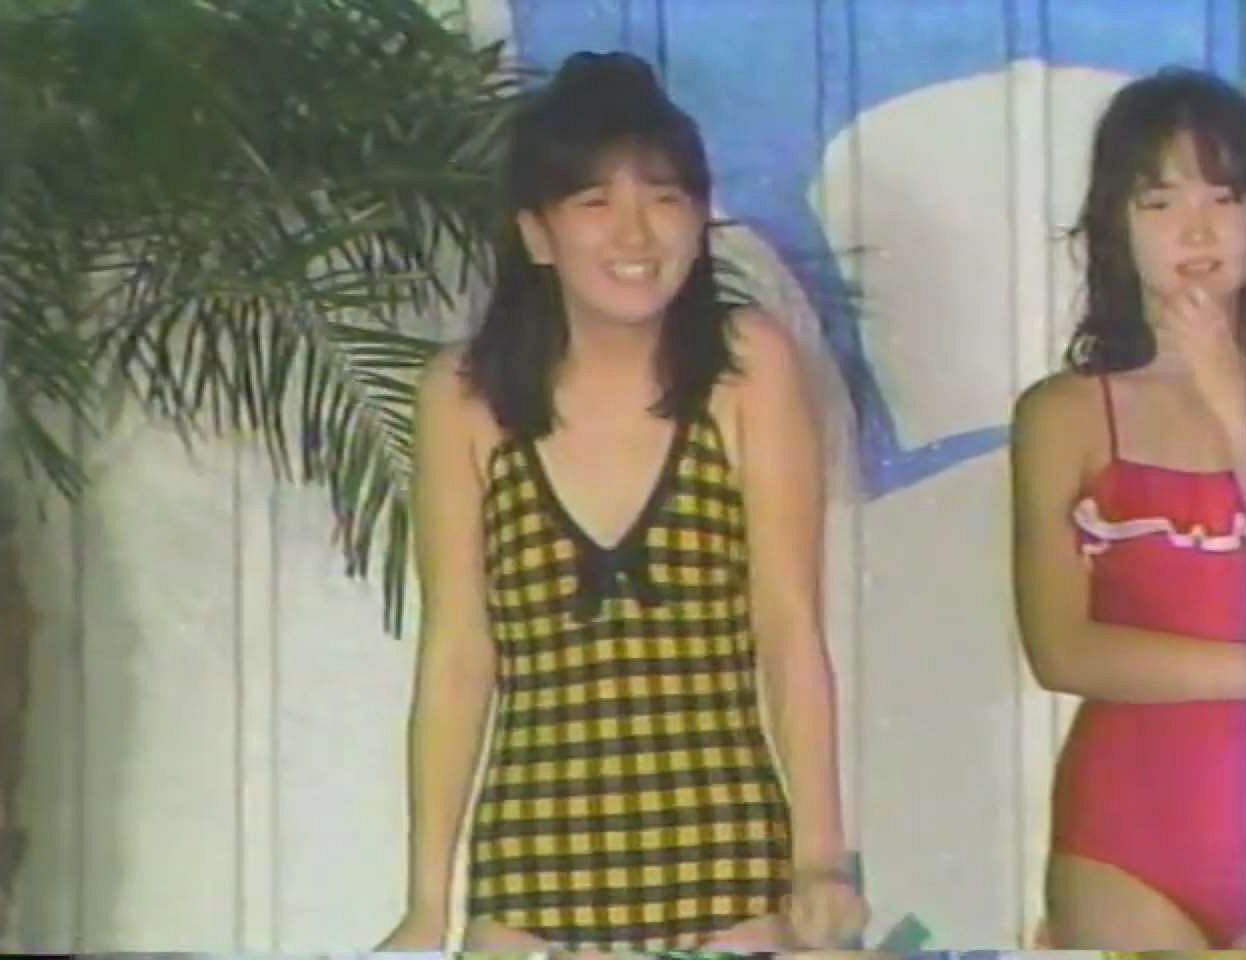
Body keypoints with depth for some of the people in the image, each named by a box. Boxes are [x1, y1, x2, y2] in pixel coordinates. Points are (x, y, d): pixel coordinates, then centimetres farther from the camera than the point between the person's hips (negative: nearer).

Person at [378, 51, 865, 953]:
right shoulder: (466, 395, 2)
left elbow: (790, 629, -4)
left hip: (725, 873, -1)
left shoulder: (749, 366, -1)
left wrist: (819, 859, -11)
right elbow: (456, 656, 3)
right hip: (534, 880, 1)